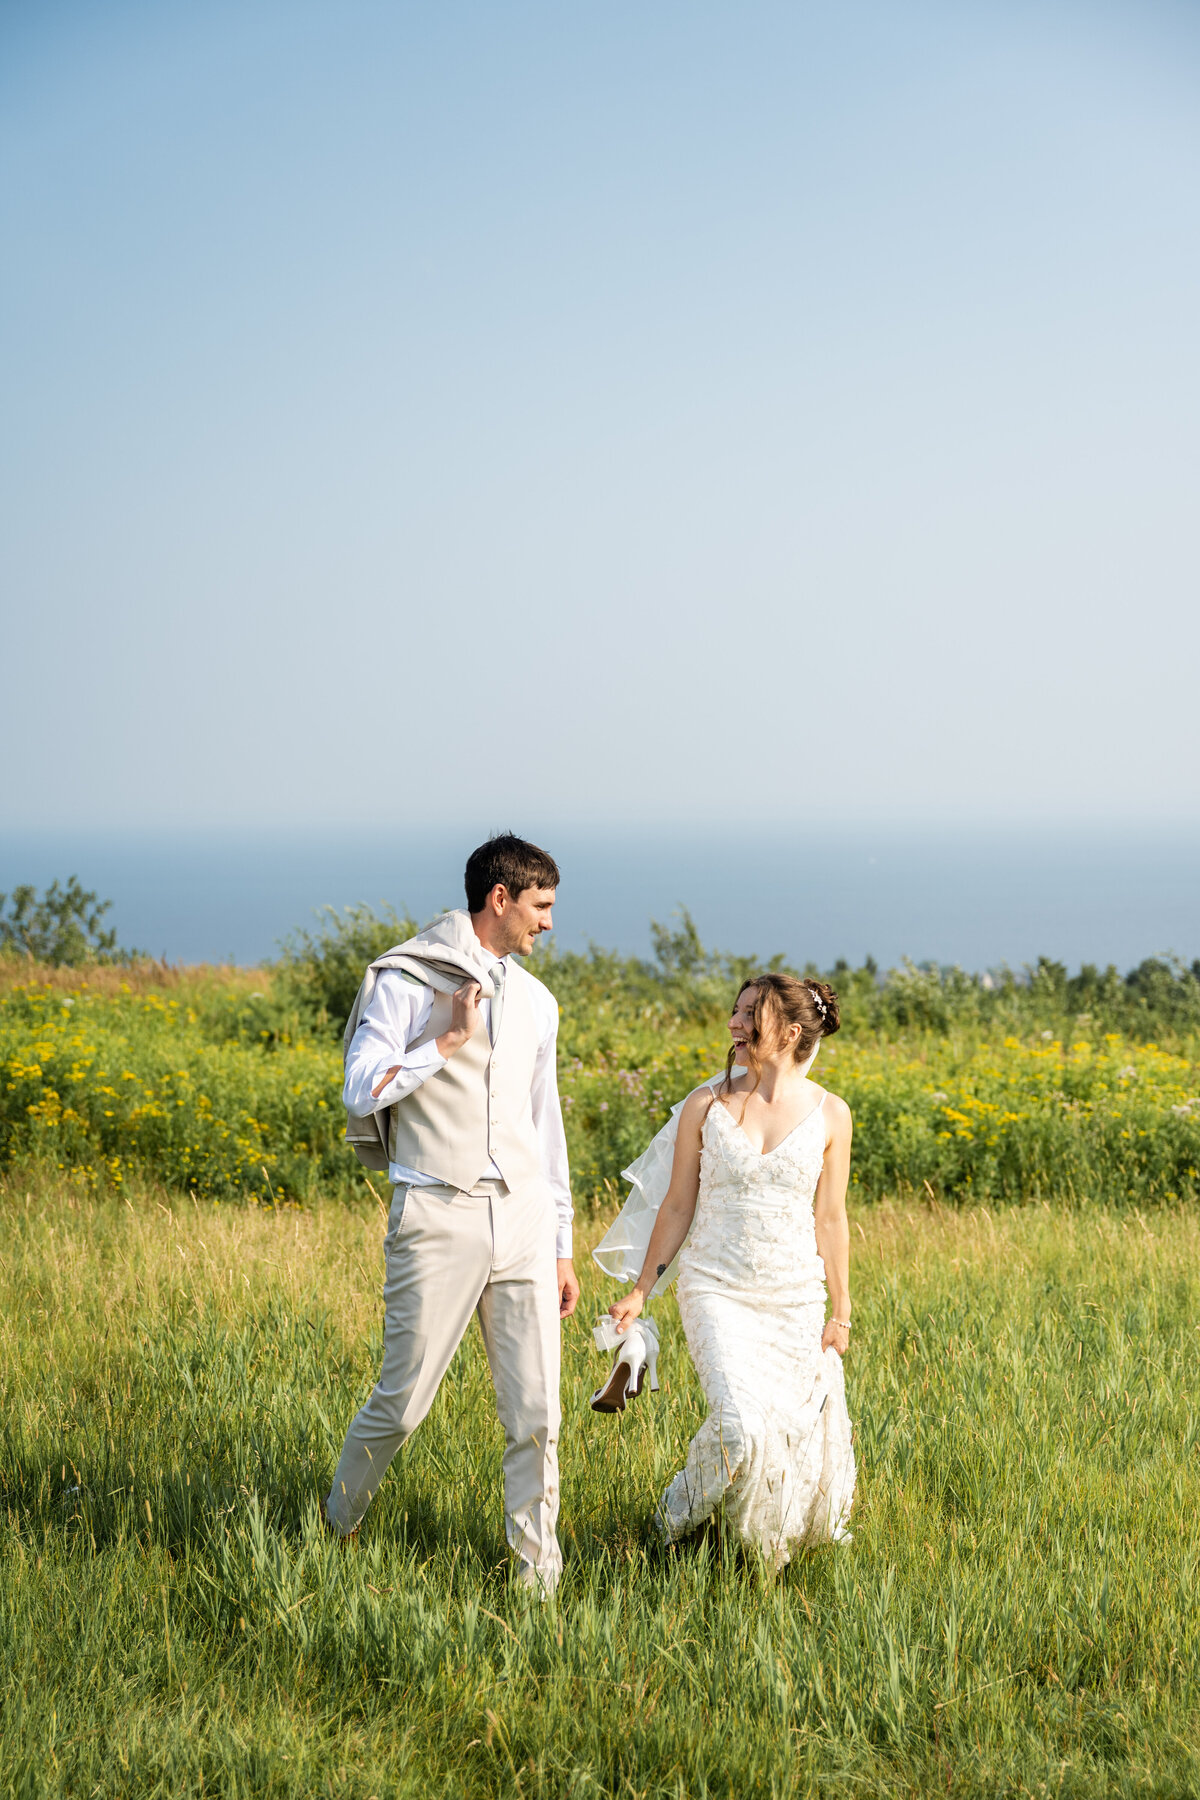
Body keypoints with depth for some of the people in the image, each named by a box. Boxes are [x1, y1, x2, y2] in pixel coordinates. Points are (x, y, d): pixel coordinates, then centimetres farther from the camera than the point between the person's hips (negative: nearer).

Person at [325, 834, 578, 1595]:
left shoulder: (535, 1002, 16)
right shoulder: (408, 978, -3)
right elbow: (362, 1091, -10)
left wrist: (562, 1248, 19)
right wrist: (448, 1042, -15)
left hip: (523, 1220, 5)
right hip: (440, 1215, -5)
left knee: (537, 1412, 0)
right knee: (404, 1401, 1)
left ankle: (539, 1578, 9)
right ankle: (335, 1531, 28)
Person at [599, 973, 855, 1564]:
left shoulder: (829, 1114, 0)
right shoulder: (705, 1106, -2)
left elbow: (829, 1221, 4)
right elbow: (677, 1207, 4)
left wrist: (840, 1313, 5)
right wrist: (641, 1291, 2)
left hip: (795, 1298, 2)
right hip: (716, 1288, -2)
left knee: (802, 1432, 1)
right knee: (739, 1425, -21)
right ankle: (678, 1514, 10)